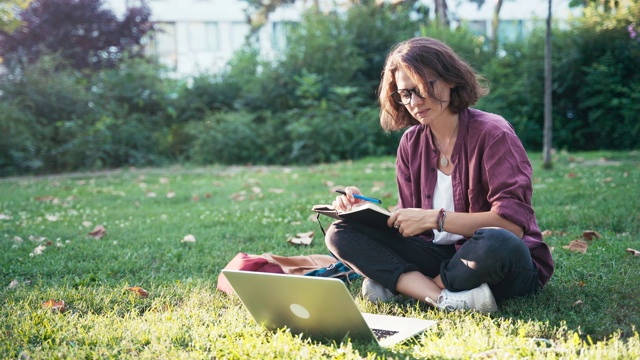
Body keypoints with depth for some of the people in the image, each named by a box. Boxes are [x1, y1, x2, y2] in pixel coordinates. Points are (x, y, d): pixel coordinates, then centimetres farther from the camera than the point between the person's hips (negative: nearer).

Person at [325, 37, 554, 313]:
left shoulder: (492, 133, -11)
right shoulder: (411, 142, 7)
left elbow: (513, 222, -20)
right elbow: (409, 221, 9)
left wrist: (435, 218, -23)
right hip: (442, 255, 6)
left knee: (495, 244, -41)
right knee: (340, 234, -9)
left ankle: (399, 284, -17)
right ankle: (445, 297, -26)